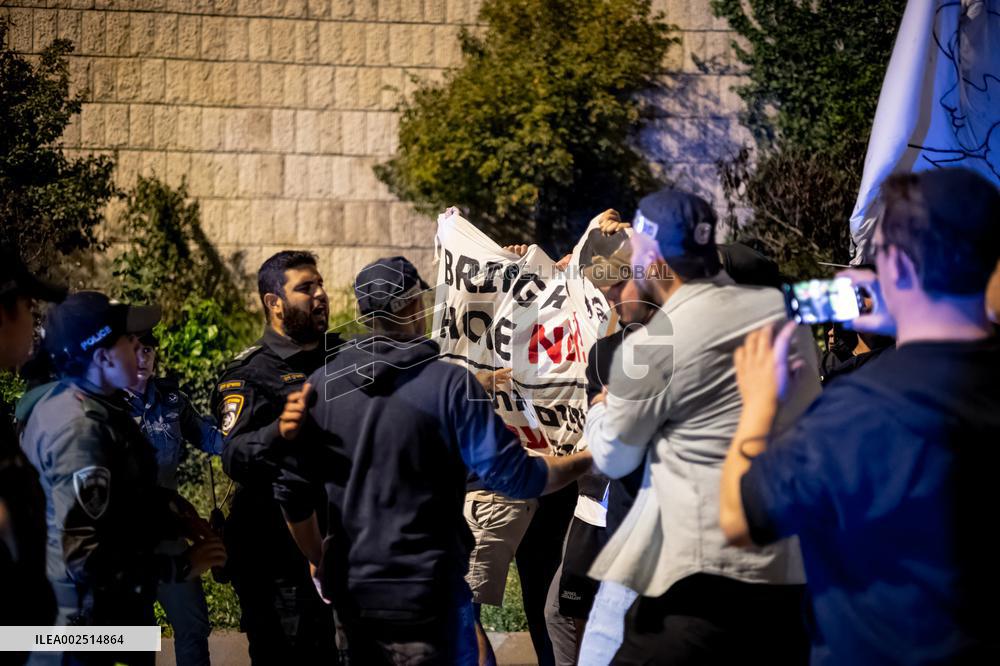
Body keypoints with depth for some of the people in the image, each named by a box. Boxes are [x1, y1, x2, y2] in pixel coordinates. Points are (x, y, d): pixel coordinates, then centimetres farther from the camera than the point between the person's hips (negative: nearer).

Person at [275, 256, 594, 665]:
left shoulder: (321, 385, 2)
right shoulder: (449, 384, -12)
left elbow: (293, 492, 7)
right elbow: (510, 474, -13)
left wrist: (320, 562, 21)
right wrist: (587, 461, 2)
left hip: (351, 591, 5)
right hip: (427, 593, -5)